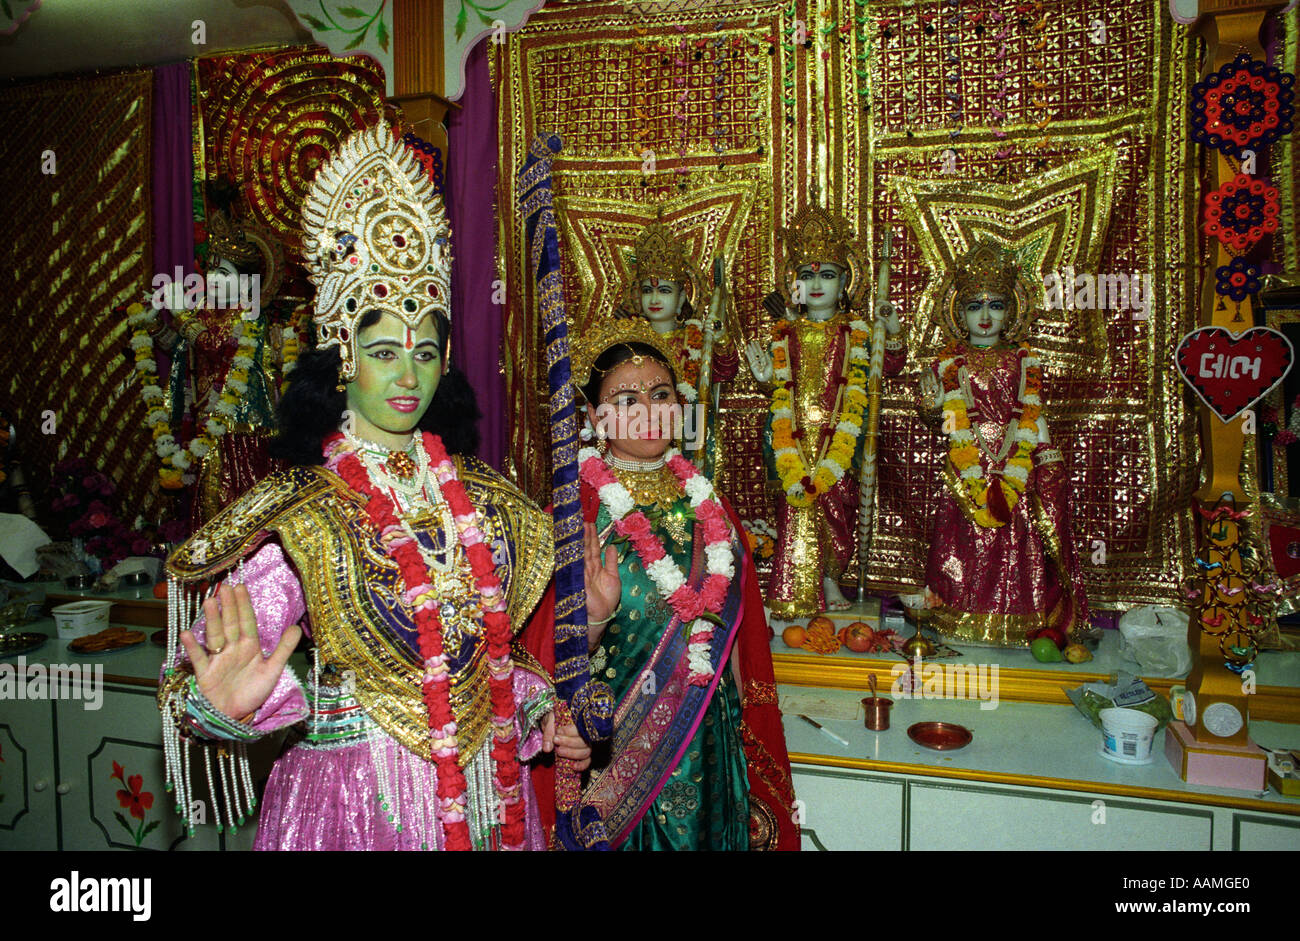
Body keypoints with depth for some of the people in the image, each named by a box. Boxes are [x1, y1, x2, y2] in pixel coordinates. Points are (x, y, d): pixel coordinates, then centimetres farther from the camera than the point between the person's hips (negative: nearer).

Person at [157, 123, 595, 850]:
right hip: (358, 786, -4)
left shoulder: (480, 495, 3)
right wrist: (227, 703, -38)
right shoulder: (298, 512, -12)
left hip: (485, 782, 5)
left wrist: (536, 707, 3)